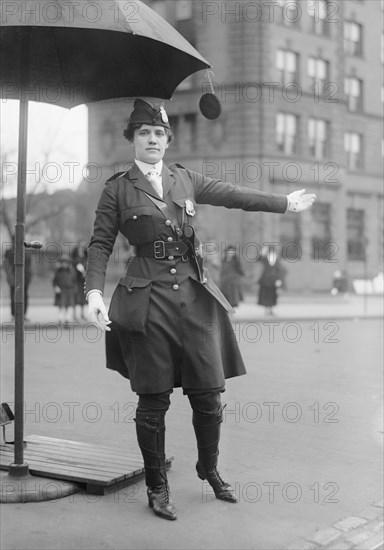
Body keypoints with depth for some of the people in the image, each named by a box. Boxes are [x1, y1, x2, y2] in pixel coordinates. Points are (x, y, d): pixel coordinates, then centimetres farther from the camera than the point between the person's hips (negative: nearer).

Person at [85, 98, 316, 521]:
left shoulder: (185, 180, 13)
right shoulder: (117, 189, 4)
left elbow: (233, 195, 21)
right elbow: (100, 245, 2)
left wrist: (285, 203, 27)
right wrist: (94, 292, -13)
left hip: (195, 295, 3)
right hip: (148, 300, -3)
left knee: (209, 394, 5)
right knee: (153, 399, 1)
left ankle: (210, 469, 30)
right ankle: (157, 487, 19)